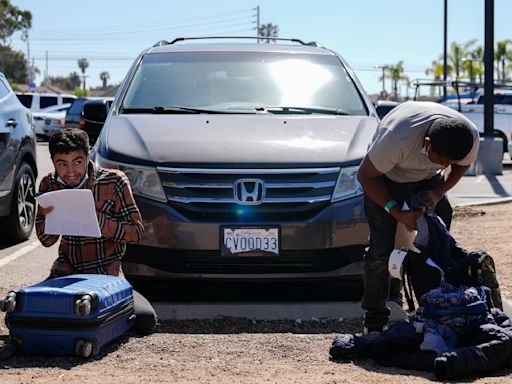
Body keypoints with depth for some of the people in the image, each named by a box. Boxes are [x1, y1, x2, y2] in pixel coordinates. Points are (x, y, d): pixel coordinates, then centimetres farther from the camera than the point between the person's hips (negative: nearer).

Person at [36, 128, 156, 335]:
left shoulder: (113, 181, -10)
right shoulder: (49, 185, 1)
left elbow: (136, 231, -11)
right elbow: (46, 240, 7)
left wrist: (95, 219, -26)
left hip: (107, 270, -3)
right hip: (67, 269, 3)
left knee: (145, 320, -25)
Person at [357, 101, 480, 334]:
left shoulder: (471, 138, -28)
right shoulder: (396, 139, -42)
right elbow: (365, 175, -25)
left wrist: (438, 193, -20)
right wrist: (397, 212, -29)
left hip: (428, 180, 4)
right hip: (385, 177, -4)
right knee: (382, 247, -11)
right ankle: (374, 319, 0)